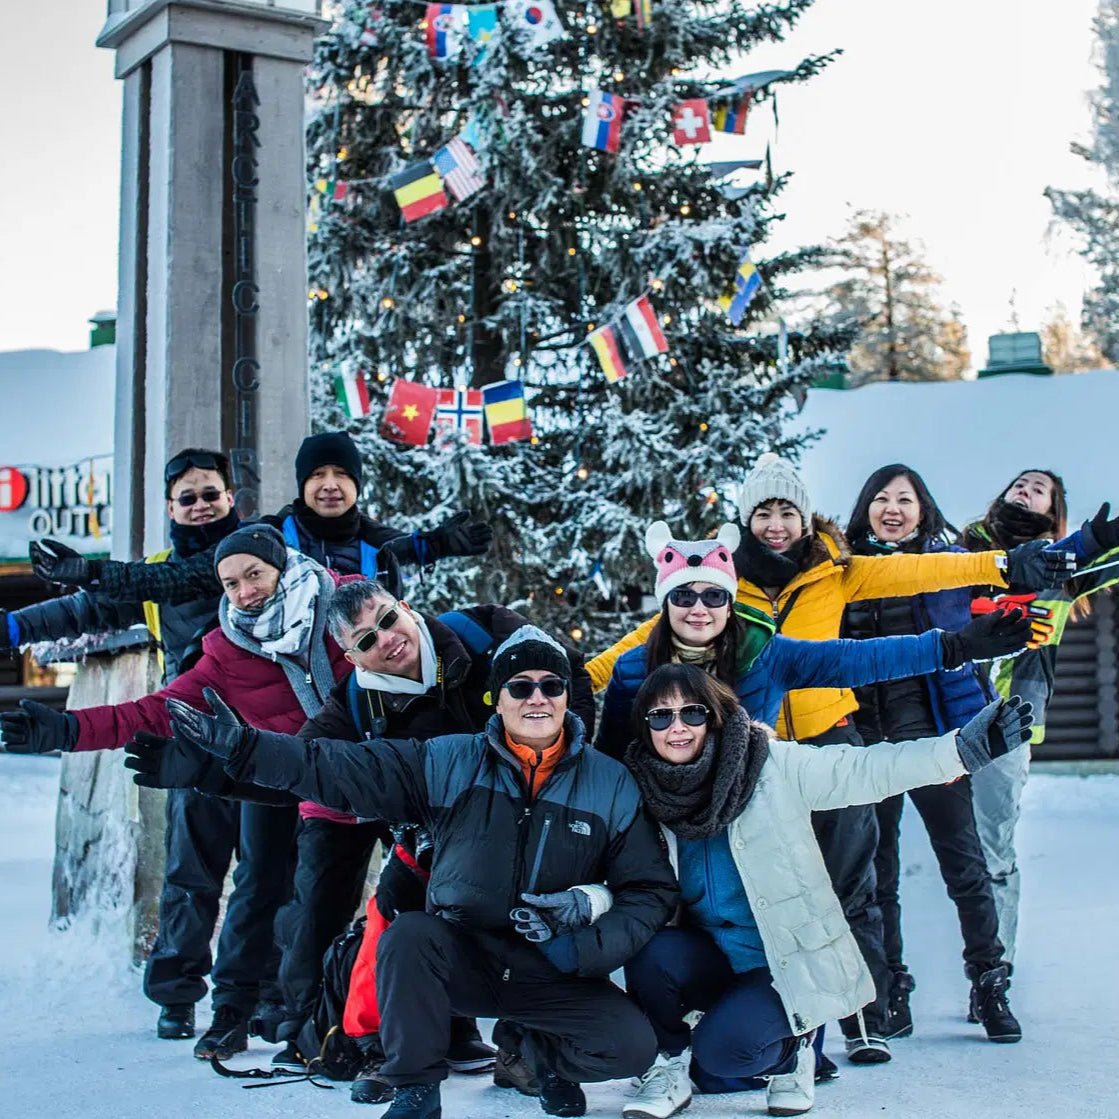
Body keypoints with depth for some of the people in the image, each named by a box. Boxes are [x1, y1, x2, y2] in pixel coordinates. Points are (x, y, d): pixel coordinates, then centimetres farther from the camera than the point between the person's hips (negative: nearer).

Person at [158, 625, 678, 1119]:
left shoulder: (612, 784, -1)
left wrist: (582, 947, -15)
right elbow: (340, 767, -9)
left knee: (632, 1046, -22)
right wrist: (241, 745, -20)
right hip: (457, 958, 0)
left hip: (555, 979, 0)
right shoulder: (449, 763, -2)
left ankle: (534, 1046, 14)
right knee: (407, 935, -32)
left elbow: (651, 888, 2)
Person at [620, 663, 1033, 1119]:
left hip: (790, 966, -3)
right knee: (651, 953, -28)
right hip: (709, 960, 3)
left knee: (723, 1047, -27)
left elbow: (865, 770, -20)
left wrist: (963, 748, -32)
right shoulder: (641, 793, -4)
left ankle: (791, 1053, 9)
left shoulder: (775, 767, -12)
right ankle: (669, 1066, 0)